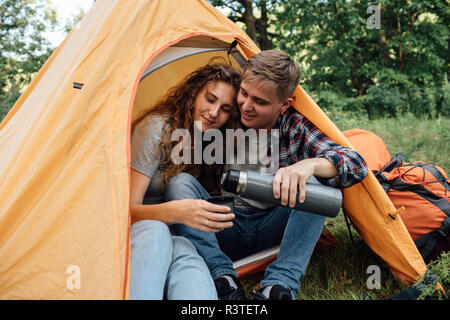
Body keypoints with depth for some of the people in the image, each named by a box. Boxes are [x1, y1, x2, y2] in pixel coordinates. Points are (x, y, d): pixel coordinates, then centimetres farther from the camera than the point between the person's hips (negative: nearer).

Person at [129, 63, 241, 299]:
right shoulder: (157, 127, -15)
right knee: (154, 231, -39)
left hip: (171, 238, 4)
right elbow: (126, 210, -19)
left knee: (184, 250, -33)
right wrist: (175, 212, -38)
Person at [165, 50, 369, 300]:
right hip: (227, 230, 2)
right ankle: (224, 281, -29)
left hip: (272, 230, -1)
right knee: (180, 182, -22)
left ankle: (280, 286, -32)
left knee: (314, 180, -27)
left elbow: (356, 165, -23)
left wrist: (309, 164, -42)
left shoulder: (296, 128, -11)